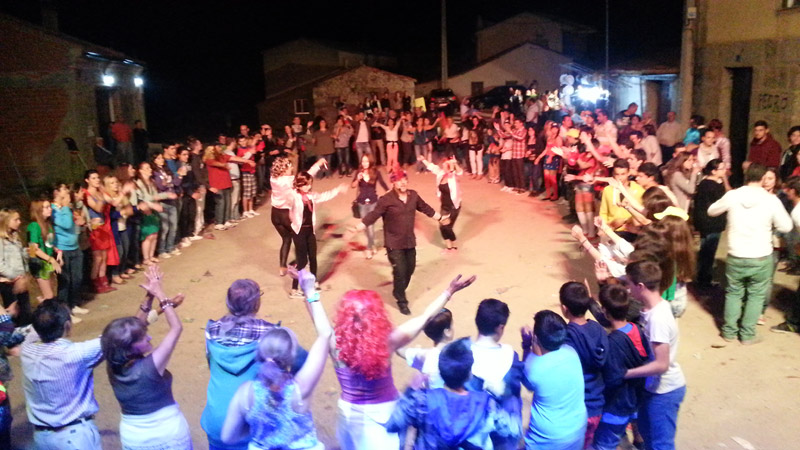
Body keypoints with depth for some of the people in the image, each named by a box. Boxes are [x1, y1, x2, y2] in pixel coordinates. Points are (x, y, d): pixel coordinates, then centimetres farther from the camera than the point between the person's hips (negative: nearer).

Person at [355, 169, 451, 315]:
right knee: (400, 272, -5)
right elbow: (373, 216, -21)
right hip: (394, 244, -6)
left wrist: (440, 218, 25)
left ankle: (399, 292, 43)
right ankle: (402, 301, 16)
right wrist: (356, 229, -29)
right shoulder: (386, 200, -18)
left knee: (410, 269, 17)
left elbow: (425, 208, 15)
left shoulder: (413, 195, -1)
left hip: (410, 242, 6)